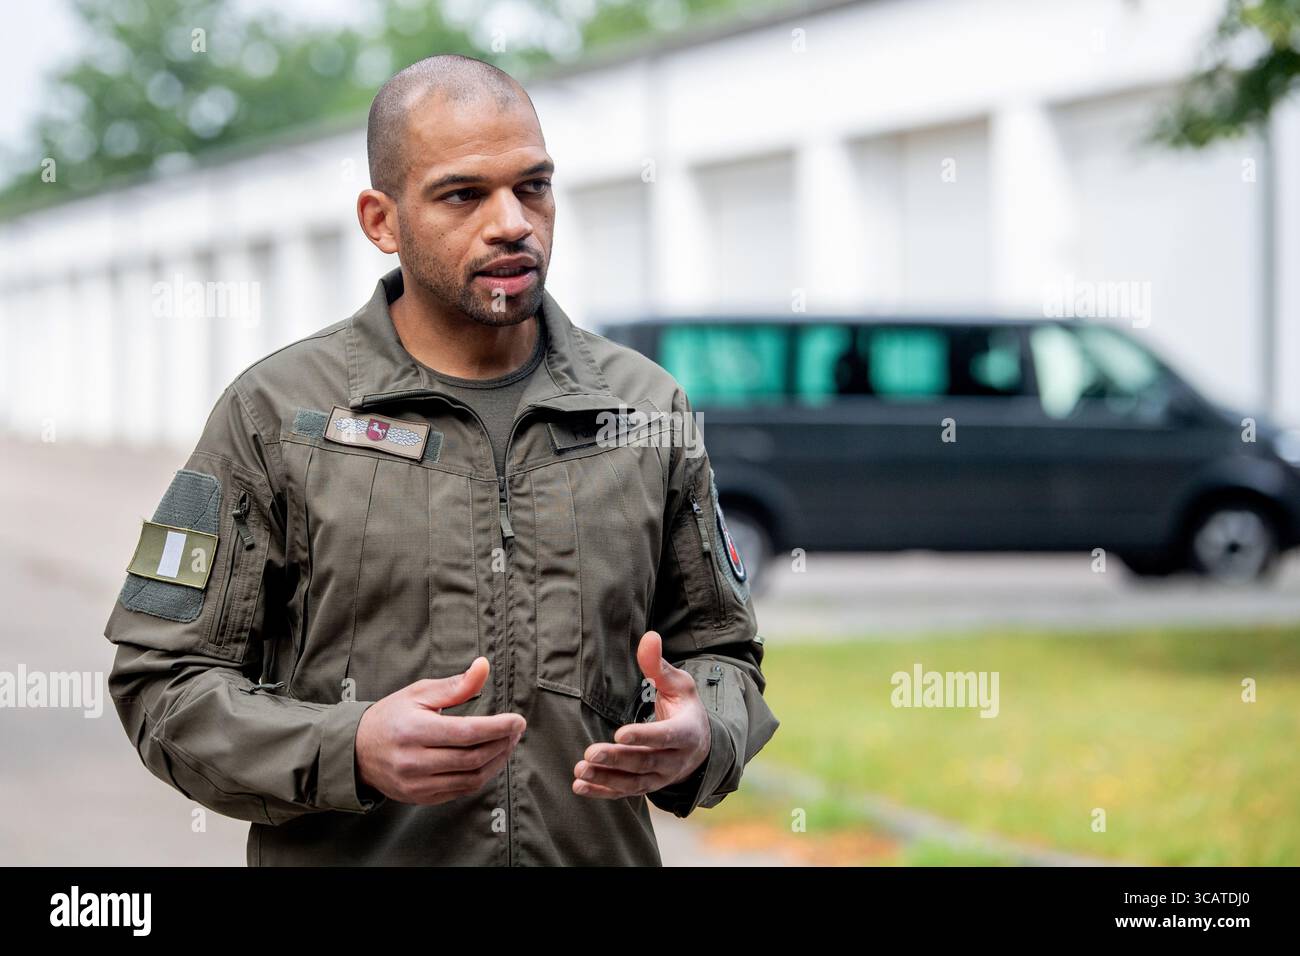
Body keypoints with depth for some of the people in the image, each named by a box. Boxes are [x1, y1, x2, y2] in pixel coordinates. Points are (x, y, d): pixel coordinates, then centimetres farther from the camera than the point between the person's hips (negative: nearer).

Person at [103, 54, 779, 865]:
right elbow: (164, 681, -7)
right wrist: (351, 752, -24)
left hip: (602, 853, 2)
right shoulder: (275, 412, -6)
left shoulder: (650, 409, 2)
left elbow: (718, 645, 9)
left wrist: (700, 739, -14)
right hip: (344, 856, -2)